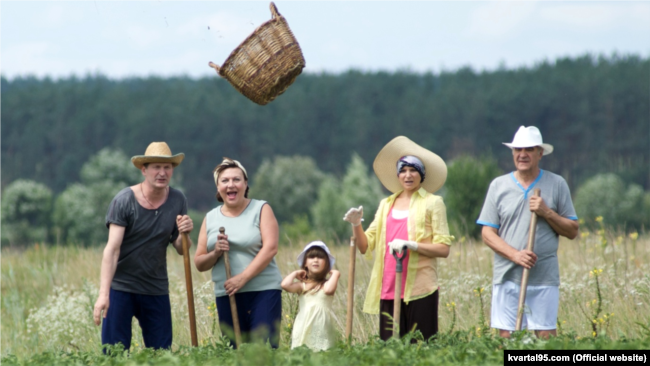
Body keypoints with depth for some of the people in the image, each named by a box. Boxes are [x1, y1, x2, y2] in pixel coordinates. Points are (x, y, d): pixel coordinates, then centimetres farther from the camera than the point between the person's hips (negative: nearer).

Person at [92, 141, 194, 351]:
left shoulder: (177, 201, 2)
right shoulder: (124, 200, -10)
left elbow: (181, 251, 8)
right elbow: (112, 249, -17)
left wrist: (184, 234, -16)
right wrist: (104, 294, -25)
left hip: (156, 290, 4)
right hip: (121, 288, -4)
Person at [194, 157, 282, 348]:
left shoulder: (261, 209, 3)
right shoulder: (210, 218, 13)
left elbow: (270, 248, -9)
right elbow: (199, 264, 12)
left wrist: (242, 278, -17)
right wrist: (215, 253, -10)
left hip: (263, 291, -3)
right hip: (226, 295, 4)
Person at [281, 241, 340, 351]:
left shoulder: (326, 284, 2)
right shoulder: (303, 285, 7)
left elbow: (329, 289, -22)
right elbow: (285, 285, -10)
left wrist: (335, 274, -7)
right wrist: (295, 273, 7)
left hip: (322, 329, -2)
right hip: (303, 329, 2)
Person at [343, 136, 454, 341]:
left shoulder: (432, 203, 3)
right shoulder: (386, 204, 16)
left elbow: (443, 249, -4)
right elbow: (365, 246, 12)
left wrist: (411, 245, -17)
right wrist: (356, 225, -6)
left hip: (419, 290, -4)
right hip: (388, 289, 4)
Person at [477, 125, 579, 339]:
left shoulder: (557, 184, 7)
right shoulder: (499, 185, 9)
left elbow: (572, 231, 8)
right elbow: (488, 233, 5)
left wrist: (546, 212, -9)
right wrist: (515, 254, -11)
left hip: (544, 278, -1)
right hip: (507, 277, 1)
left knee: (546, 337, -5)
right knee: (506, 337, -2)